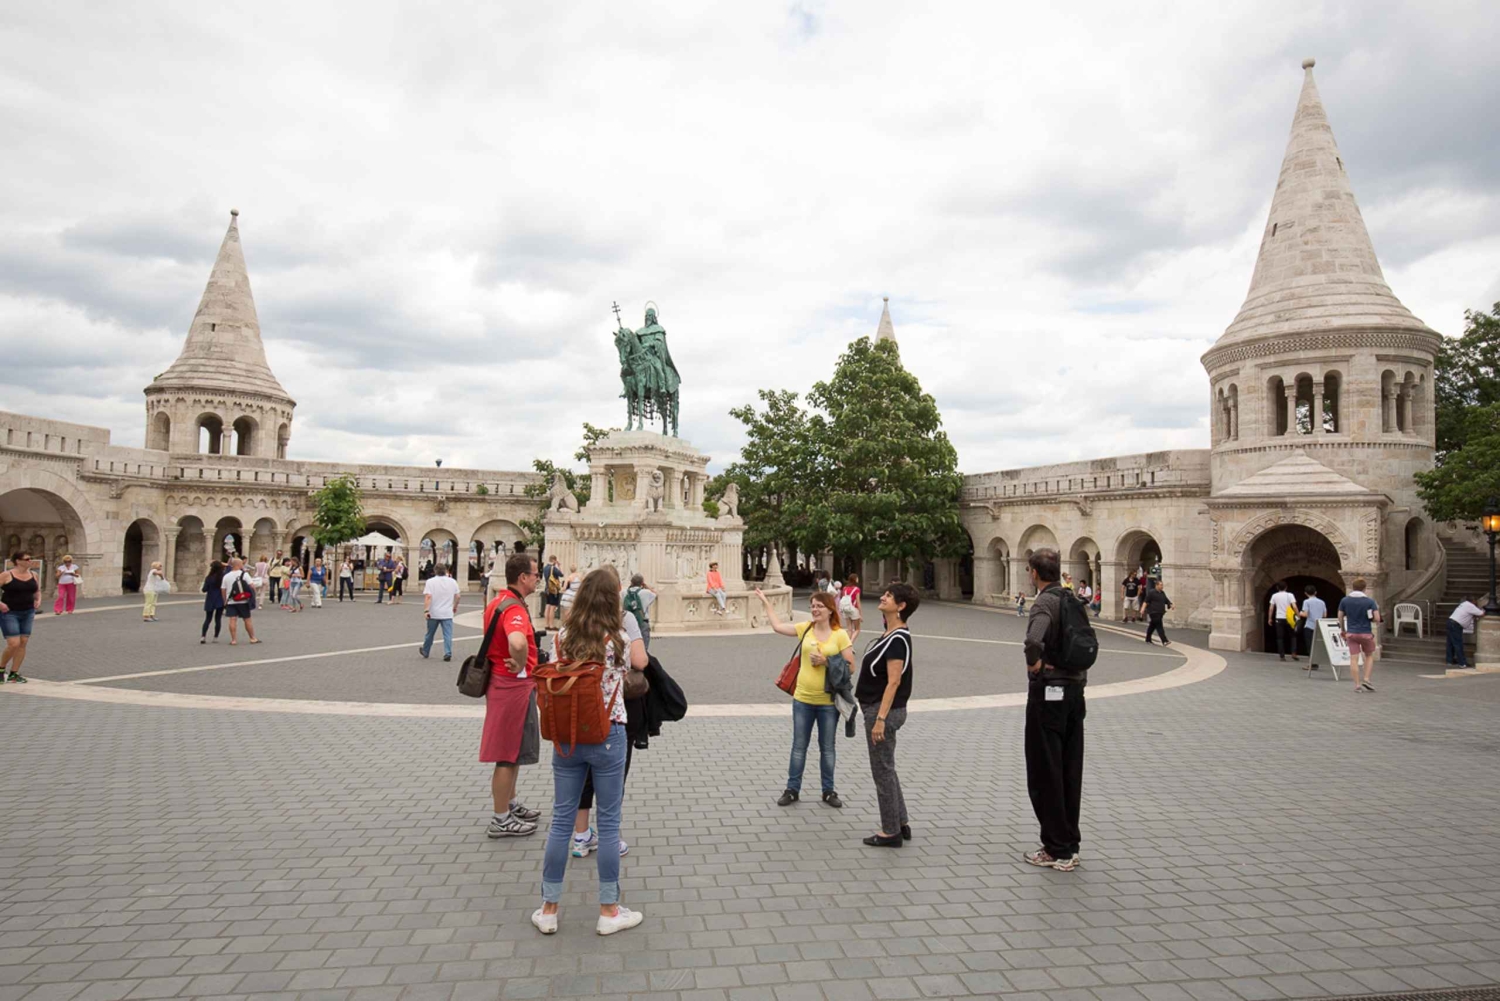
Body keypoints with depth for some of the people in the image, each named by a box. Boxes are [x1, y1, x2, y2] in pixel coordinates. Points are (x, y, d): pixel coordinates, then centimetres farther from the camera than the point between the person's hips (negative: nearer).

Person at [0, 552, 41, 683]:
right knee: (14, 644, -11)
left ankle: (14, 673, 13)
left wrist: (38, 600, 3)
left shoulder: (33, 575, 6)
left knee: (23, 643, 3)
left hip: (28, 613, 5)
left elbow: (37, 590, 20)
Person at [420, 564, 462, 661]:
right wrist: (455, 607, 22)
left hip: (433, 614, 0)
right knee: (448, 635, 0)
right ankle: (448, 653, -10)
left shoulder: (430, 581, -5)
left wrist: (426, 610, -17)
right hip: (447, 613, 0)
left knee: (430, 634, 15)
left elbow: (428, 597, -15)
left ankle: (425, 652, 30)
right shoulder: (453, 582, 4)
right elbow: (457, 596, 7)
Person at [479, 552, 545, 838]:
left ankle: (511, 804, 36)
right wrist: (521, 666, -26)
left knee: (512, 750, 22)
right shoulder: (514, 608, -24)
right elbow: (517, 643, -45)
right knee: (509, 755, 1)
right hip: (514, 685, -10)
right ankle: (501, 820, 12)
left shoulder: (498, 601, 9)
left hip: (502, 682, 10)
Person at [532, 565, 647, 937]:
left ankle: (548, 909, 23)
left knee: (561, 819, 13)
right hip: (607, 736, -3)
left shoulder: (564, 637, -3)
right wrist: (628, 624, 9)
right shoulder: (620, 639, -13)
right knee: (609, 822, 8)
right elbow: (640, 663, 6)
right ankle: (609, 911, 19)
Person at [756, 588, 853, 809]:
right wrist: (765, 602, 13)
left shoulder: (840, 635, -7)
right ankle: (792, 789, 23)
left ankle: (828, 791, 25)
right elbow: (778, 626, 8)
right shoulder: (805, 628, 1)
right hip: (803, 699, 2)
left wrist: (826, 662, -18)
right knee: (799, 746, 11)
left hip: (828, 702, -2)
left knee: (828, 748, 11)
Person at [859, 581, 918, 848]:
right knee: (886, 770, 18)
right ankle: (901, 824, 29)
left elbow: (893, 682, -23)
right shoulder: (890, 635, 10)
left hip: (884, 711, -10)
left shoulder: (898, 639, -19)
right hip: (877, 709, 10)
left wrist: (880, 719, -25)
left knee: (883, 771, 1)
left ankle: (891, 832, 13)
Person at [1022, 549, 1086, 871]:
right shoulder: (1071, 600, 10)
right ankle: (1070, 845, 24)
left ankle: (1057, 850, 9)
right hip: (1074, 689, 9)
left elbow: (1034, 641, -37)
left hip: (1048, 692, -8)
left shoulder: (1044, 603, -17)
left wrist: (1034, 664, -20)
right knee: (1070, 770, 14)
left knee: (1045, 773, 2)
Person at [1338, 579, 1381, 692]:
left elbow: (1340, 617, 5)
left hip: (1351, 633, 1)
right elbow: (1377, 619, -12)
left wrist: (1343, 631, 19)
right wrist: (1369, 618, 10)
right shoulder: (1370, 601, -8)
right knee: (1369, 656, 19)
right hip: (1366, 633, -1)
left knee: (1354, 659, 1)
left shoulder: (1345, 600, -1)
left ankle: (1357, 685, 0)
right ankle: (1366, 679, 8)